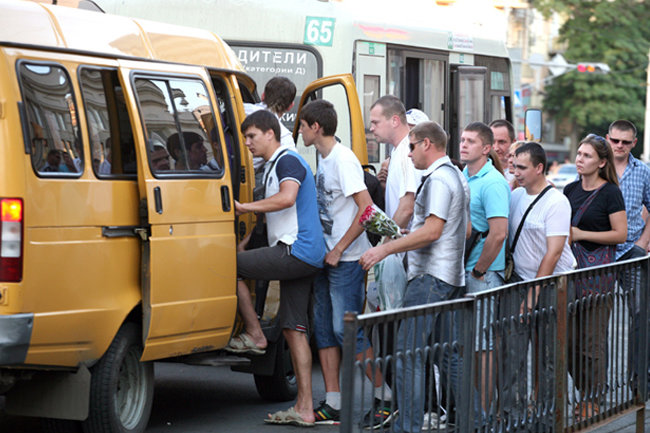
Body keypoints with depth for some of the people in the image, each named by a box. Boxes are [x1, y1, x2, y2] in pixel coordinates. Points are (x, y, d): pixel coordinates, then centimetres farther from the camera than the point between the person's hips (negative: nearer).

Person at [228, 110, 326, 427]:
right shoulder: (274, 166, 25)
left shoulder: (288, 161, -6)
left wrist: (245, 207, -19)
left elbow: (287, 198, -25)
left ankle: (254, 335, -1)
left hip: (296, 251, -10)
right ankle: (304, 408, 2)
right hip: (305, 258, 10)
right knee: (293, 328, 5)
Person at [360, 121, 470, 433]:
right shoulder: (457, 176, 18)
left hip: (430, 277, -10)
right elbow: (466, 229, 25)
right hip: (452, 277, 10)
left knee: (408, 354, -10)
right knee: (449, 354, 13)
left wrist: (385, 249, -21)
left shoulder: (438, 179, -13)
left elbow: (432, 230, -22)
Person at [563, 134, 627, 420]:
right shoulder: (570, 190, 13)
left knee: (592, 340, -3)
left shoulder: (610, 192, -6)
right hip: (570, 267, 6)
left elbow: (620, 234, -9)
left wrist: (581, 234, -12)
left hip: (598, 269, -6)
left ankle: (593, 400, 5)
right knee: (570, 337, 5)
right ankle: (584, 393, 18)